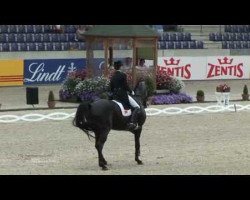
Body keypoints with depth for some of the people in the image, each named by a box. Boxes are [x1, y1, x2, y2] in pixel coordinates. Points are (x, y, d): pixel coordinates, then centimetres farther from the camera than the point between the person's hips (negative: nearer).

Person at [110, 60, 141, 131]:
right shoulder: (123, 75, -11)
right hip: (123, 95, -7)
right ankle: (132, 123, -23)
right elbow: (126, 86, -13)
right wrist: (131, 92, 2)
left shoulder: (112, 77, 9)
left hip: (115, 96, 7)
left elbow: (111, 88, 12)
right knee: (136, 107, -6)